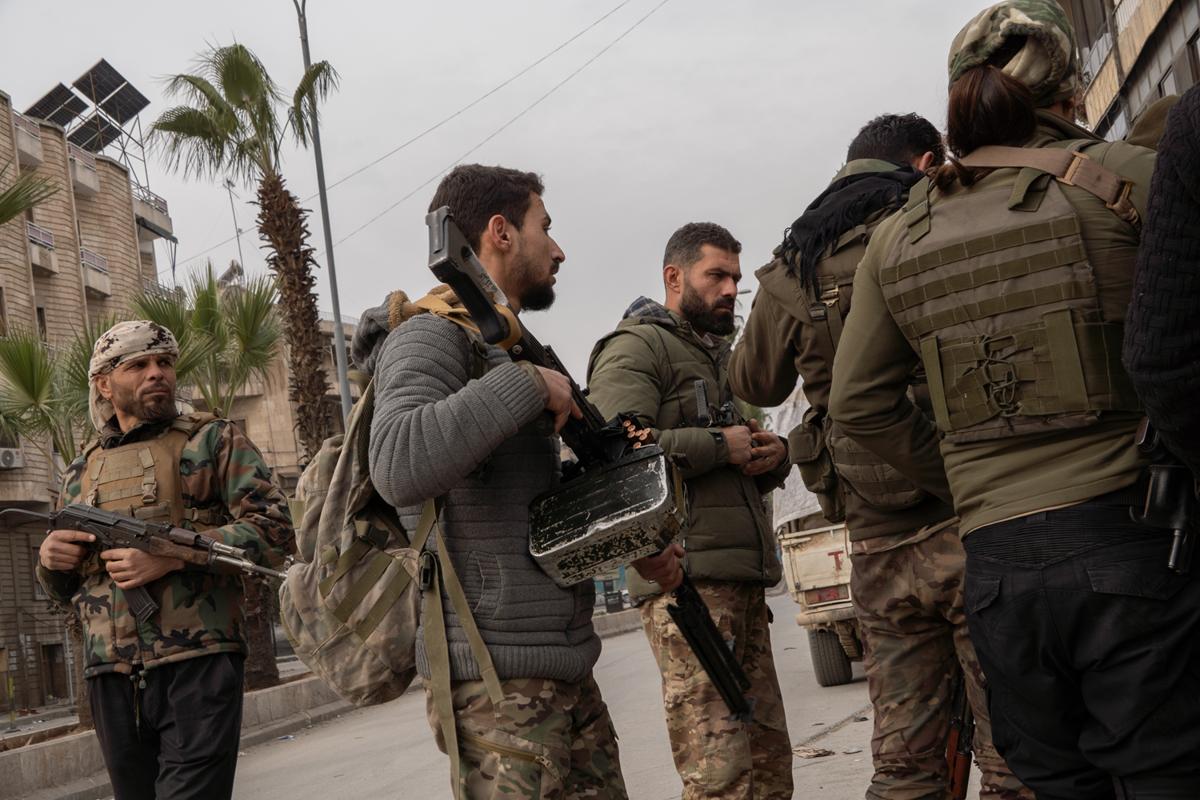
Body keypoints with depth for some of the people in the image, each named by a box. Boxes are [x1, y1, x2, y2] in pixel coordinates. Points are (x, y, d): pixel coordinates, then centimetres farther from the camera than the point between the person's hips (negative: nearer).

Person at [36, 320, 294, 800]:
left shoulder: (213, 440, 7)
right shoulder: (81, 472, 19)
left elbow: (275, 529, -5)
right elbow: (60, 590, 26)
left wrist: (171, 556, -15)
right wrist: (50, 560, 1)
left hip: (199, 668, -4)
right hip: (112, 681, 5)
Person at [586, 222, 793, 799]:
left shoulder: (721, 357, 27)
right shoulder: (636, 348, -1)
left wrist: (772, 455, 6)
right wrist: (721, 445, -11)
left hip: (743, 580, 9)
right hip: (685, 579, -9)